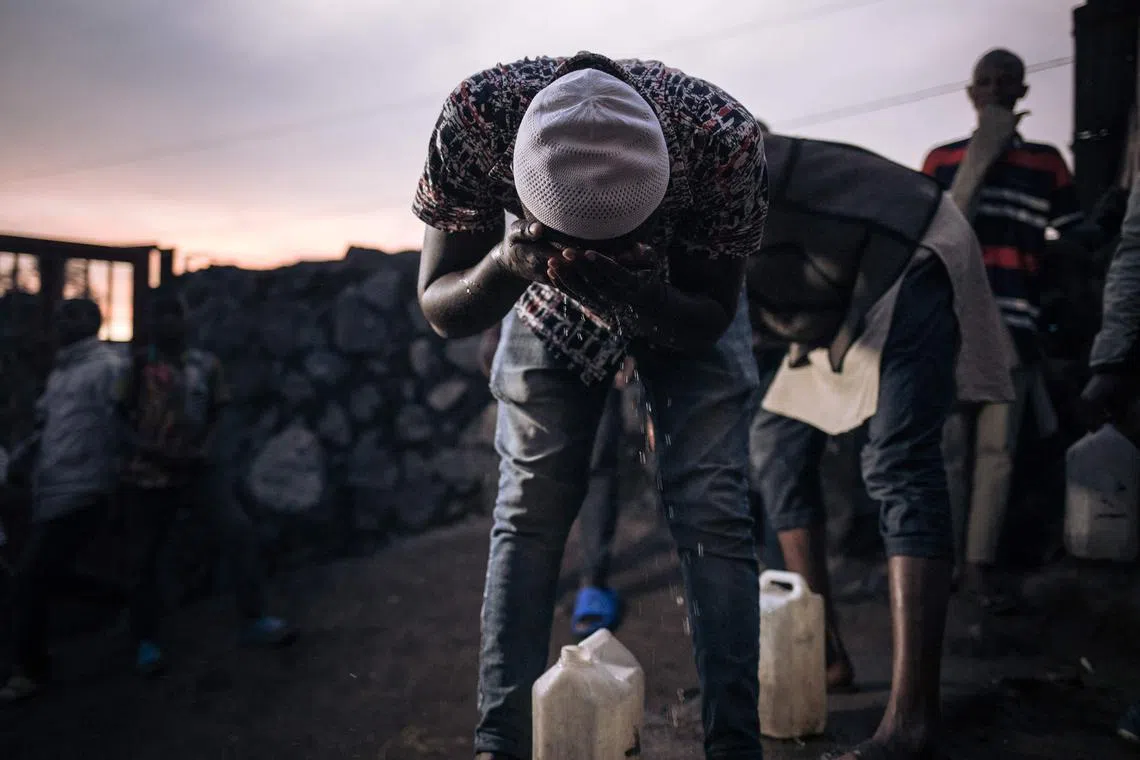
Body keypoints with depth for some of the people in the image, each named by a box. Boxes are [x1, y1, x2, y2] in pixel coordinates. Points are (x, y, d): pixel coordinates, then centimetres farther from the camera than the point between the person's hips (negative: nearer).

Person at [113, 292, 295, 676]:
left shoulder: (206, 364, 6)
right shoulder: (138, 363, -1)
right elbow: (120, 418, -1)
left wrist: (203, 449, -8)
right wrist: (150, 449, -17)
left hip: (194, 467, 2)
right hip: (146, 473, -1)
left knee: (239, 528, -18)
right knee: (144, 556, 6)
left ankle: (255, 620, -13)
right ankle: (145, 641, 25)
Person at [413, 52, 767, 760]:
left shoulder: (725, 137, -37)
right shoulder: (475, 117, -35)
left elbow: (713, 316, -21)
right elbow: (439, 308, -22)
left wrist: (648, 298, -43)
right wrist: (507, 265, -44)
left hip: (687, 297, 0)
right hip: (551, 298, 1)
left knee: (711, 509, -10)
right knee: (529, 508, -6)